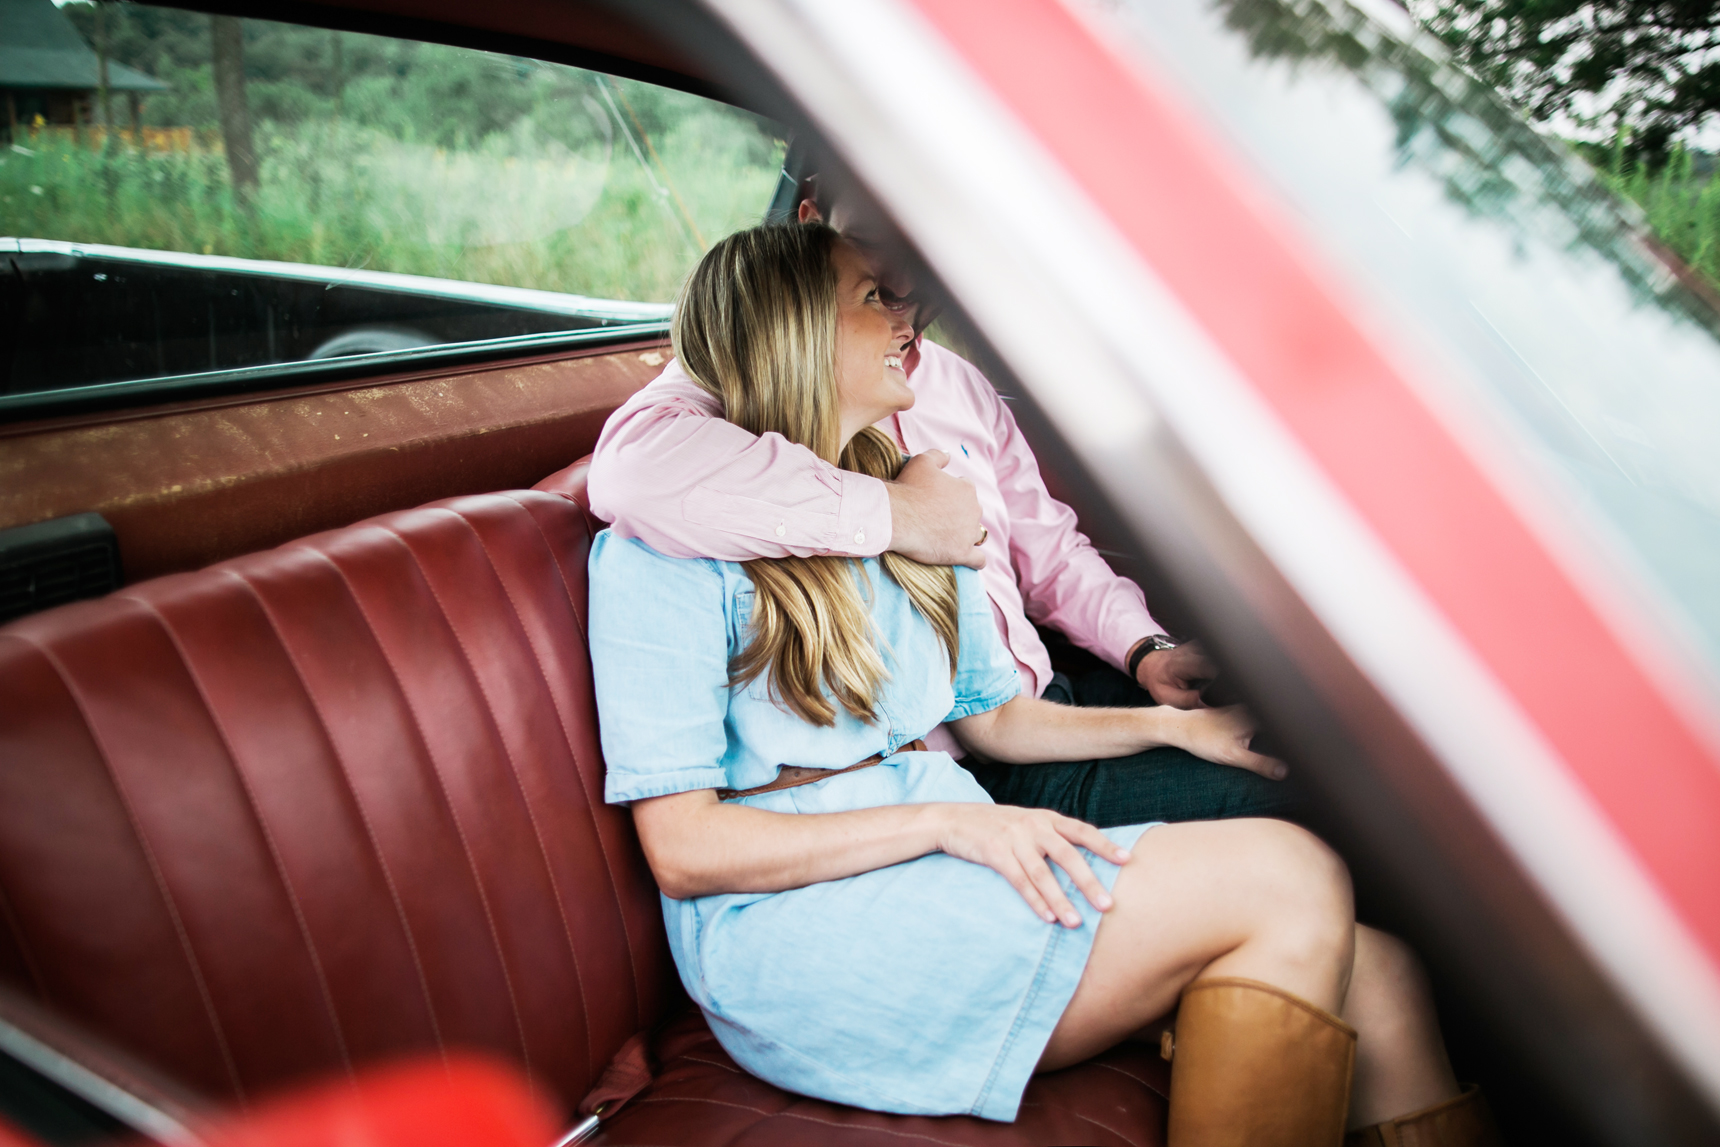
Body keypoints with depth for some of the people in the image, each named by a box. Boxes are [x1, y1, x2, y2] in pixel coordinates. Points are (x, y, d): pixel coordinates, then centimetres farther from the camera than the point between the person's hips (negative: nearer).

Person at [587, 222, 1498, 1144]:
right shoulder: (665, 548, -6)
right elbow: (682, 850, -11)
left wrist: (1170, 722, 8)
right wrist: (946, 821, -20)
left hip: (941, 866, 7)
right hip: (796, 923, -7)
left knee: (1374, 979, -14)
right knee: (1286, 879, -21)